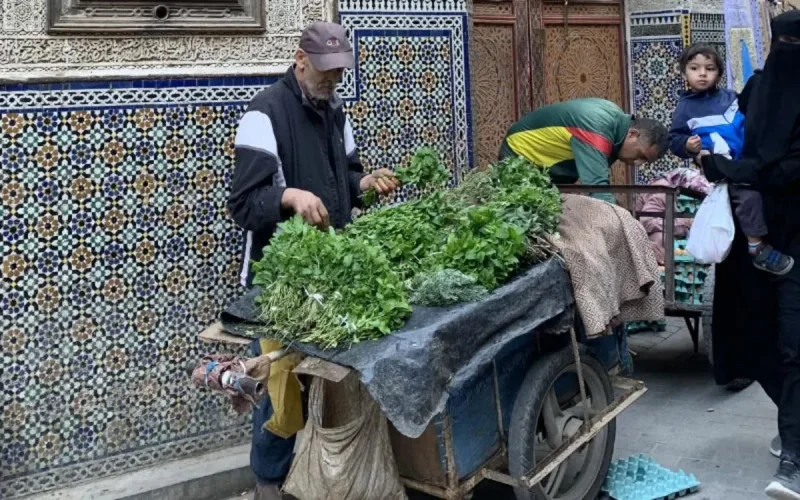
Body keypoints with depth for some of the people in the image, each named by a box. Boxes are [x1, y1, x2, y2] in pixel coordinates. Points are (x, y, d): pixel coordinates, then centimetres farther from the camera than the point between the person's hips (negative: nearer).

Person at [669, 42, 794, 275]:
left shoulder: (730, 97, 13)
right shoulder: (685, 107, 1)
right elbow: (674, 140, 0)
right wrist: (687, 146, -19)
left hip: (745, 161, 6)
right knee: (749, 194, -24)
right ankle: (758, 249, -15)